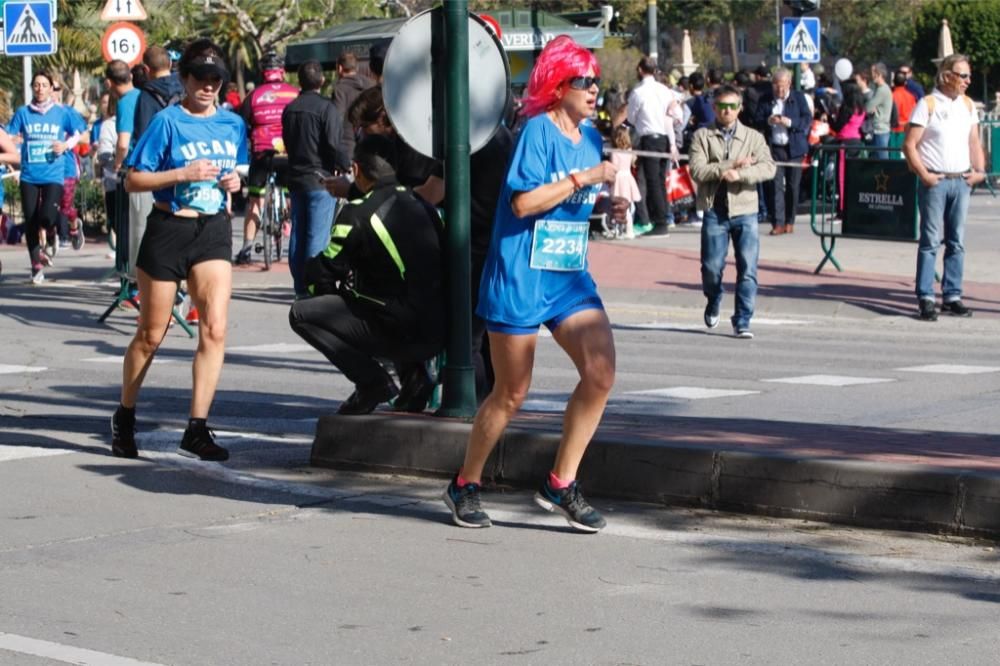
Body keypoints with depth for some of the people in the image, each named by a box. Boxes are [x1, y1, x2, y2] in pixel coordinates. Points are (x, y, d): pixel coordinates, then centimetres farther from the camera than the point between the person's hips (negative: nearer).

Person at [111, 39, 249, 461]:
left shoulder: (232, 124, 7)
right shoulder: (167, 121, -7)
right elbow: (133, 181, -9)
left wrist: (235, 181, 0)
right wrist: (183, 174, -20)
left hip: (214, 231, 3)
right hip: (168, 231, -3)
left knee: (215, 329, -12)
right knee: (151, 335, 7)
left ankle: (196, 430, -7)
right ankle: (124, 420, 27)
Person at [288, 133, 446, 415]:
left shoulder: (357, 214, -9)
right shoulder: (420, 203, 11)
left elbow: (321, 274, -2)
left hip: (404, 333, -7)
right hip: (441, 332, 7)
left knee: (301, 314, 1)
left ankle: (372, 381, -4)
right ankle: (412, 371, 17)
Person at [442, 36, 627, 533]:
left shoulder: (590, 136, 12)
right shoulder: (538, 130, -11)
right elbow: (524, 200, -21)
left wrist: (607, 206, 3)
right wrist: (584, 178, -19)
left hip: (571, 275, 7)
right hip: (520, 276, -7)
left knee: (601, 371, -9)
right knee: (512, 394, 1)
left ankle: (561, 485, 2)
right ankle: (465, 486, 20)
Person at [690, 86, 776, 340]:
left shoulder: (753, 137, 8)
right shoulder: (702, 136, 5)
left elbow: (768, 167, -7)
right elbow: (697, 171, -9)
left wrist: (739, 174, -20)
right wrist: (732, 164, -13)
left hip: (745, 211, 1)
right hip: (715, 211, -1)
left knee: (748, 269, -7)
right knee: (711, 267, 2)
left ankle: (742, 321, 2)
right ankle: (713, 304, 33)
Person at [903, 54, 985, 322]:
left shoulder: (968, 105, 12)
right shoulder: (928, 104, -5)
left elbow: (974, 143, 18)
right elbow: (910, 144, -7)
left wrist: (979, 170, 2)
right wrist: (924, 174, -14)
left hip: (962, 181, 5)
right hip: (935, 182, -5)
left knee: (957, 242, 7)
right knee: (930, 241, -5)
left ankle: (952, 296, 13)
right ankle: (925, 298, -4)